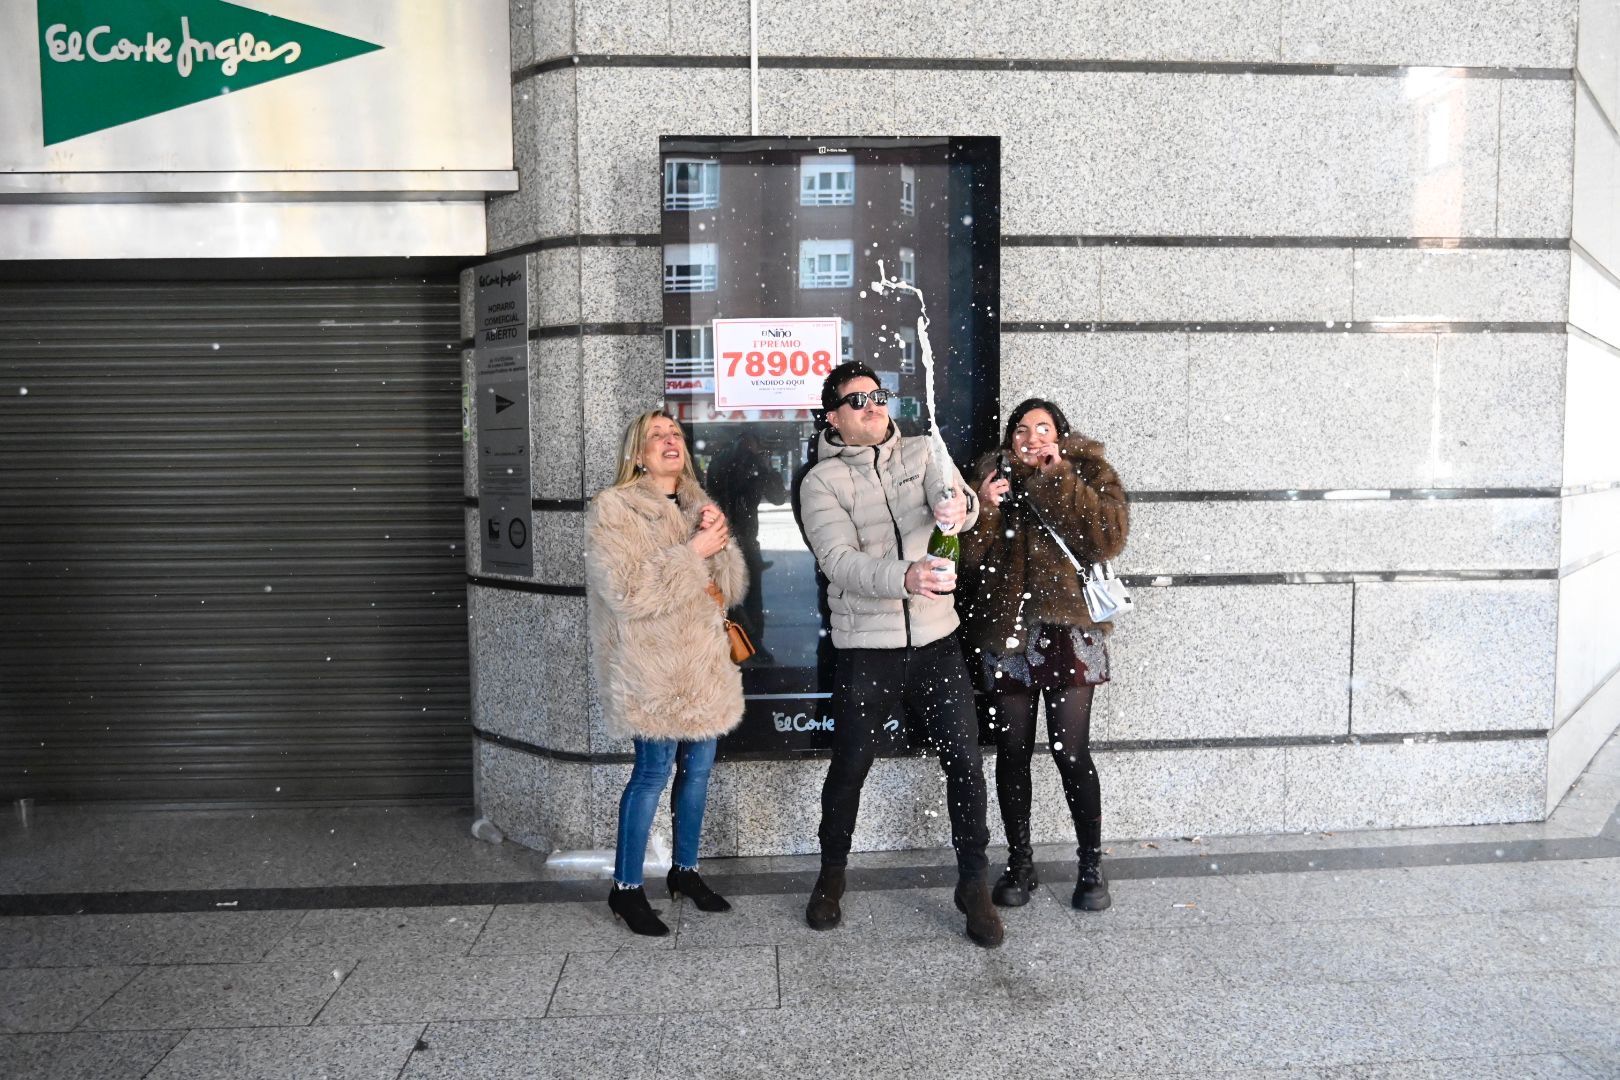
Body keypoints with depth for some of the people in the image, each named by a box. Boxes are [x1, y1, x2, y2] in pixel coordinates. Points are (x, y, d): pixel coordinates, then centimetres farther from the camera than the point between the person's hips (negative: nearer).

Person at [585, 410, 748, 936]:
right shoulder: (611, 510, -10)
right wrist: (693, 552, -20)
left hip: (703, 664, 7)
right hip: (652, 669, -7)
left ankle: (685, 871, 30)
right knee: (653, 771, -2)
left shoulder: (696, 505, 13)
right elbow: (626, 592, -22)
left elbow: (730, 589, 9)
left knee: (697, 767, 13)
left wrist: (720, 541, -10)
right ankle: (625, 888, 14)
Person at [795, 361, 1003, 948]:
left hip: (935, 640, 2)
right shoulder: (821, 481, -5)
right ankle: (832, 875, 34)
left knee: (965, 761, 3)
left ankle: (974, 884, 22)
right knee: (849, 768, 10)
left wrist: (959, 507, -39)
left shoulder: (920, 452, 6)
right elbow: (840, 562, -18)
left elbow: (957, 497, -14)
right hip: (865, 648, -2)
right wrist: (905, 578, -36)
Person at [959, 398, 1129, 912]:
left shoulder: (1087, 471, 5)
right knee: (1012, 752, 8)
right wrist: (985, 508, -14)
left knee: (1071, 752, -4)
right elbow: (969, 555, 3)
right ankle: (1019, 862, 23)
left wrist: (1057, 479, -15)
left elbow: (1108, 538, -13)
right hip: (1006, 633, 3)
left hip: (1066, 629, -3)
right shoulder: (992, 475, 11)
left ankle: (1091, 865, 14)